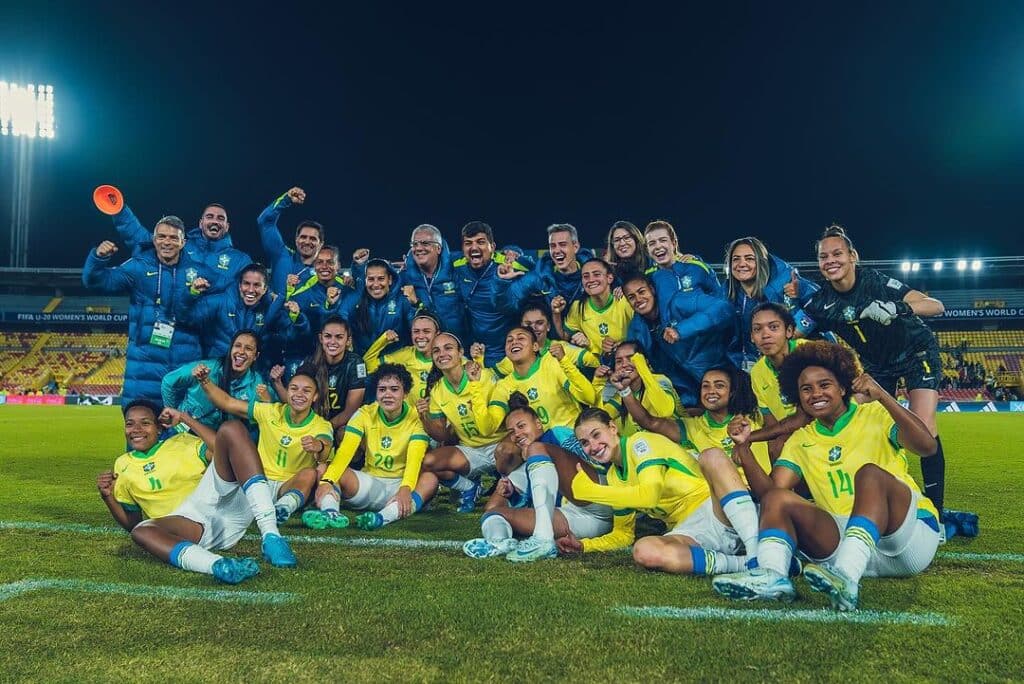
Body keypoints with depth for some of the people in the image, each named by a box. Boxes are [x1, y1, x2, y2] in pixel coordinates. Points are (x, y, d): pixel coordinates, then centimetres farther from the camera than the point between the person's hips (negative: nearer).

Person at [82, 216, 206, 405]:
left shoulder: (197, 271, 5)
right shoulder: (138, 267, 4)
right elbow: (96, 281, -2)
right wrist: (99, 257, -21)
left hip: (186, 363, 1)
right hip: (145, 361, -1)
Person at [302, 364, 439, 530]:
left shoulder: (415, 419, -9)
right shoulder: (364, 414, -4)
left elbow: (415, 459, -25)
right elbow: (345, 451, -17)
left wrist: (405, 489, -46)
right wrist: (327, 481, -37)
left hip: (399, 485, -2)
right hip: (369, 482, 2)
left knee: (430, 479, -33)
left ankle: (384, 517, -54)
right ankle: (330, 512, -48)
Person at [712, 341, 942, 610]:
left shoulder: (875, 416, 5)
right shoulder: (800, 441, 15)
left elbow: (927, 446, -14)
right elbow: (768, 491, 3)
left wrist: (881, 396, -23)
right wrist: (743, 447, -10)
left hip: (912, 532, -3)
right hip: (846, 538, 3)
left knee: (870, 473, -29)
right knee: (777, 498, -14)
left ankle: (847, 578, -48)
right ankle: (772, 576, -40)